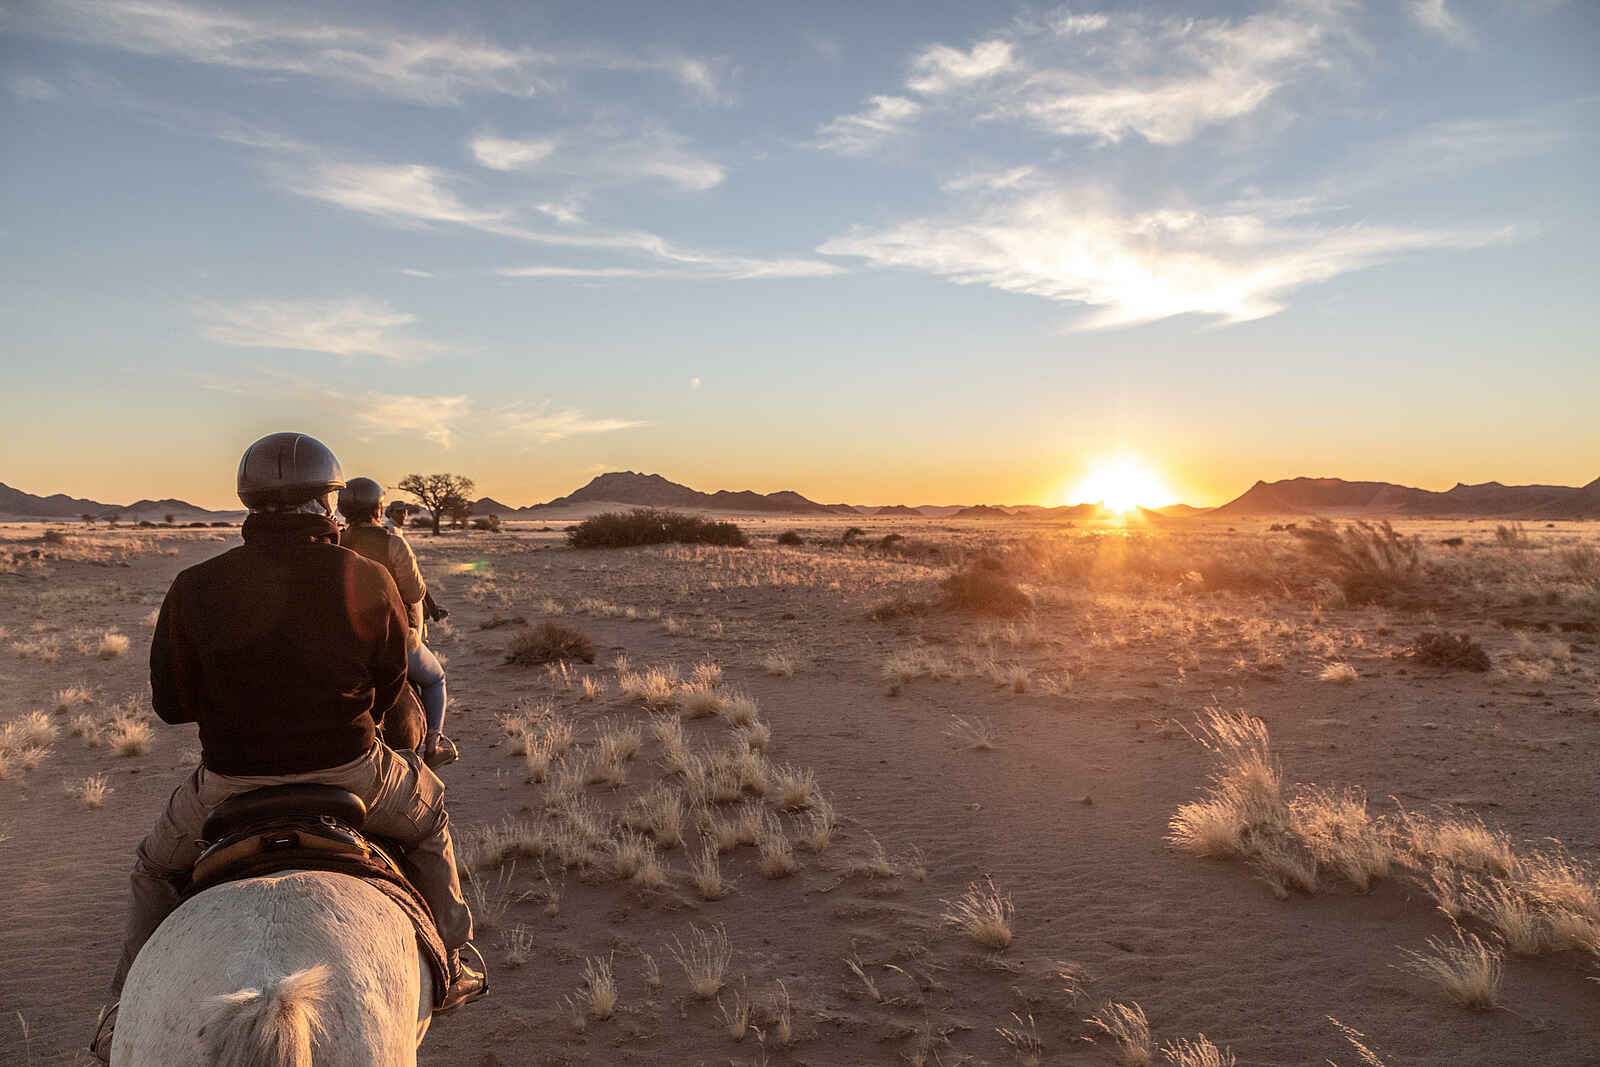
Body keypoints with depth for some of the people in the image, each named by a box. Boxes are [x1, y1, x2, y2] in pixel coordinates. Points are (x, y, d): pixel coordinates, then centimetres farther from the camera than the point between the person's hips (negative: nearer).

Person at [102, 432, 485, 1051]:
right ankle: (454, 967, 32)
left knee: (156, 865, 32)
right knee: (428, 812, 29)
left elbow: (170, 703, -1)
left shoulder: (194, 589, -9)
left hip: (231, 781, 1)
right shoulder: (370, 582, -10)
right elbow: (392, 686, 2)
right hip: (350, 772, 0)